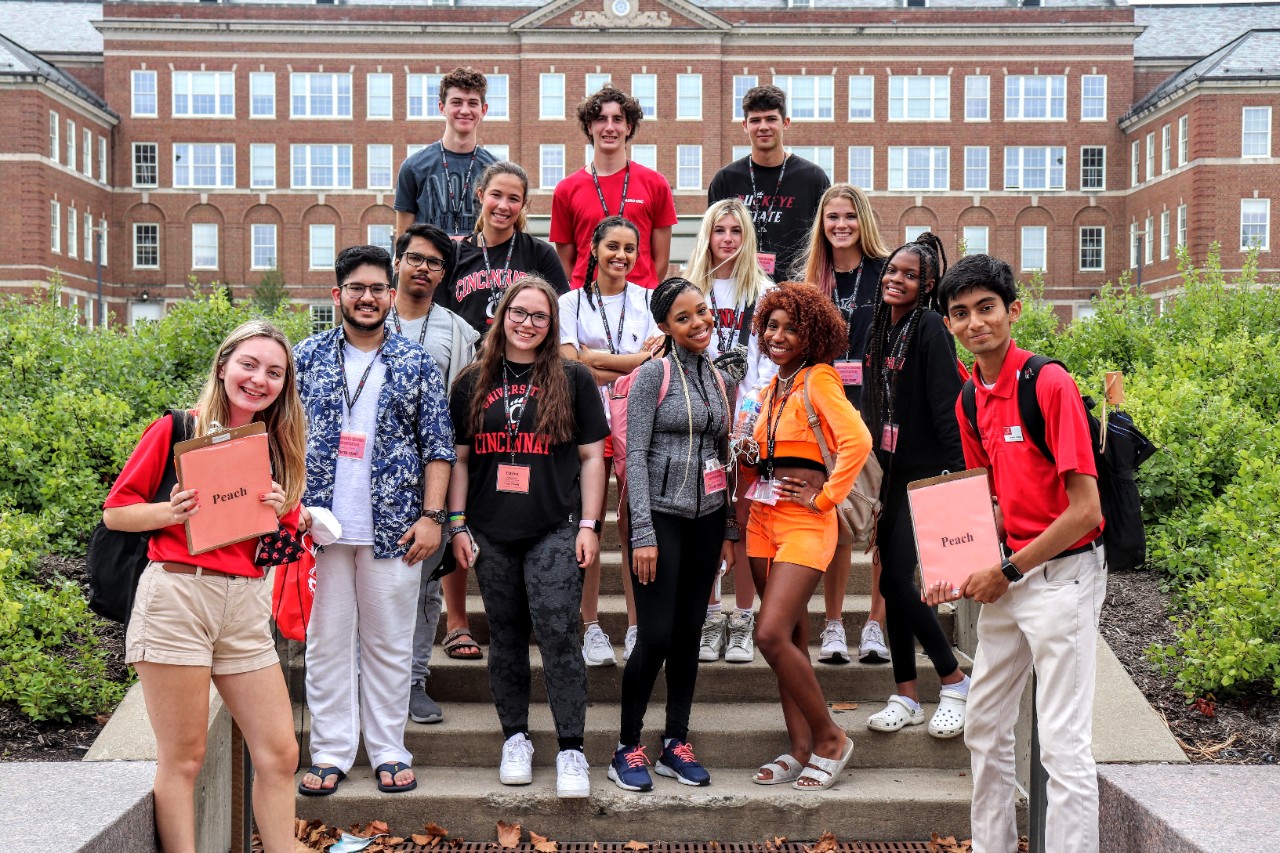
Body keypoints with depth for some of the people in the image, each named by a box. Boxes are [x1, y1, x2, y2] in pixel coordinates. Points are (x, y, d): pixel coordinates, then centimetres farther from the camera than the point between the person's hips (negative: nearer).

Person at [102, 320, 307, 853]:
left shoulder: (278, 448, 15)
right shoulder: (177, 429, 1)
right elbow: (115, 511, 2)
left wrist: (277, 516, -2)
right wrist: (170, 512, -15)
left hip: (247, 604, 5)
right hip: (177, 594, -5)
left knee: (280, 754, 4)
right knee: (183, 758, 0)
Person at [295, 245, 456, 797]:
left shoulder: (416, 363, 4)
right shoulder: (307, 357, 6)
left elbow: (438, 446, 3)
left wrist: (431, 516, -5)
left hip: (393, 527, 0)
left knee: (389, 643, 7)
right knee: (327, 641, 6)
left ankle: (388, 752, 17)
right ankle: (330, 752, 16)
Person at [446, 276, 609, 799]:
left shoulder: (573, 380, 5)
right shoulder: (473, 383, 10)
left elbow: (592, 458, 5)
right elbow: (458, 458, 12)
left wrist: (589, 525, -2)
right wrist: (457, 525, 5)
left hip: (555, 530, -2)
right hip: (491, 533, 3)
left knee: (558, 634, -10)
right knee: (505, 637, 10)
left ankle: (571, 750, -2)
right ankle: (515, 738, 24)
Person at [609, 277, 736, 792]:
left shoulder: (718, 377, 12)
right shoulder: (654, 374, -6)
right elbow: (635, 456, -10)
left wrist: (729, 529, 14)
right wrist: (643, 534, -15)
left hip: (707, 518, 6)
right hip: (662, 516, -6)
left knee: (689, 634, 9)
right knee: (656, 636, -7)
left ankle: (675, 745, 20)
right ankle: (627, 748, 7)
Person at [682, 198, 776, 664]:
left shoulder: (763, 290, 10)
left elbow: (773, 354, 4)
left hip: (749, 414, -1)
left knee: (746, 517, 0)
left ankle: (742, 623, 7)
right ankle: (710, 619, 11)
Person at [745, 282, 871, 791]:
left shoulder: (819, 379, -8)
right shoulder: (774, 386, 16)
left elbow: (857, 440, -22)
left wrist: (825, 497, -17)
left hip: (804, 522, -8)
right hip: (764, 518, 8)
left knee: (772, 635, -15)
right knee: (790, 639, 10)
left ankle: (830, 738, 2)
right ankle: (800, 749, 17)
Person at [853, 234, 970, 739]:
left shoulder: (930, 328, -11)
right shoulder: (877, 327, 12)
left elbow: (946, 404, -18)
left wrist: (956, 474, -22)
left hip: (925, 474, -8)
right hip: (891, 473, 8)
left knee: (897, 581, -9)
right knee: (893, 583, 9)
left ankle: (956, 683, 9)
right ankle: (906, 697, 18)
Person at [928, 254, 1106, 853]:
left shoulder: (1050, 384, -16)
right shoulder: (969, 402, 8)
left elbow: (1085, 510, -18)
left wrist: (1007, 572, -13)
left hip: (1062, 575, -8)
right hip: (1007, 576, 8)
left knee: (1063, 742, -4)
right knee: (984, 727, 17)